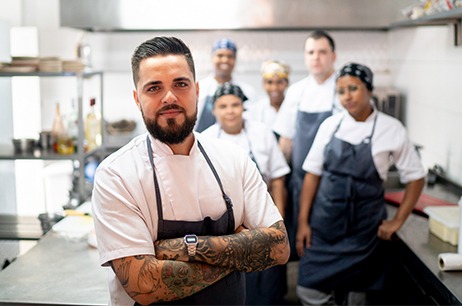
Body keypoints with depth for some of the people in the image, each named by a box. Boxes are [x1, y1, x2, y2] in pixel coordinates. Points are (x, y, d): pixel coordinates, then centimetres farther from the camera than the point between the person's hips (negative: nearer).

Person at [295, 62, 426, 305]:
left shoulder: (391, 129, -7)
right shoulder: (330, 125, 0)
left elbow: (415, 177, 1)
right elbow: (313, 174, 2)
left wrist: (397, 221, -3)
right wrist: (303, 221, -1)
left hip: (363, 226, -2)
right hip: (324, 222, 2)